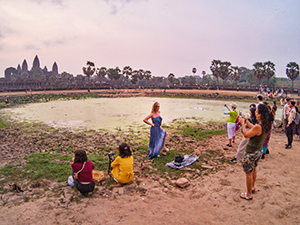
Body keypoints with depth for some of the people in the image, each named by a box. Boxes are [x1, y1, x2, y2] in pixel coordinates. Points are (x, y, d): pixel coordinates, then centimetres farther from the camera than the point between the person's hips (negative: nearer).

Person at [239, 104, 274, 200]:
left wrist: (243, 124, -6)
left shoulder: (258, 127, -31)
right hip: (258, 151, 9)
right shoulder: (266, 125, -5)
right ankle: (252, 187, 50)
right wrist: (247, 122, 11)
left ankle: (248, 195, 23)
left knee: (249, 173, 8)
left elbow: (246, 135, -17)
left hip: (251, 153, -9)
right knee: (253, 170, 29)